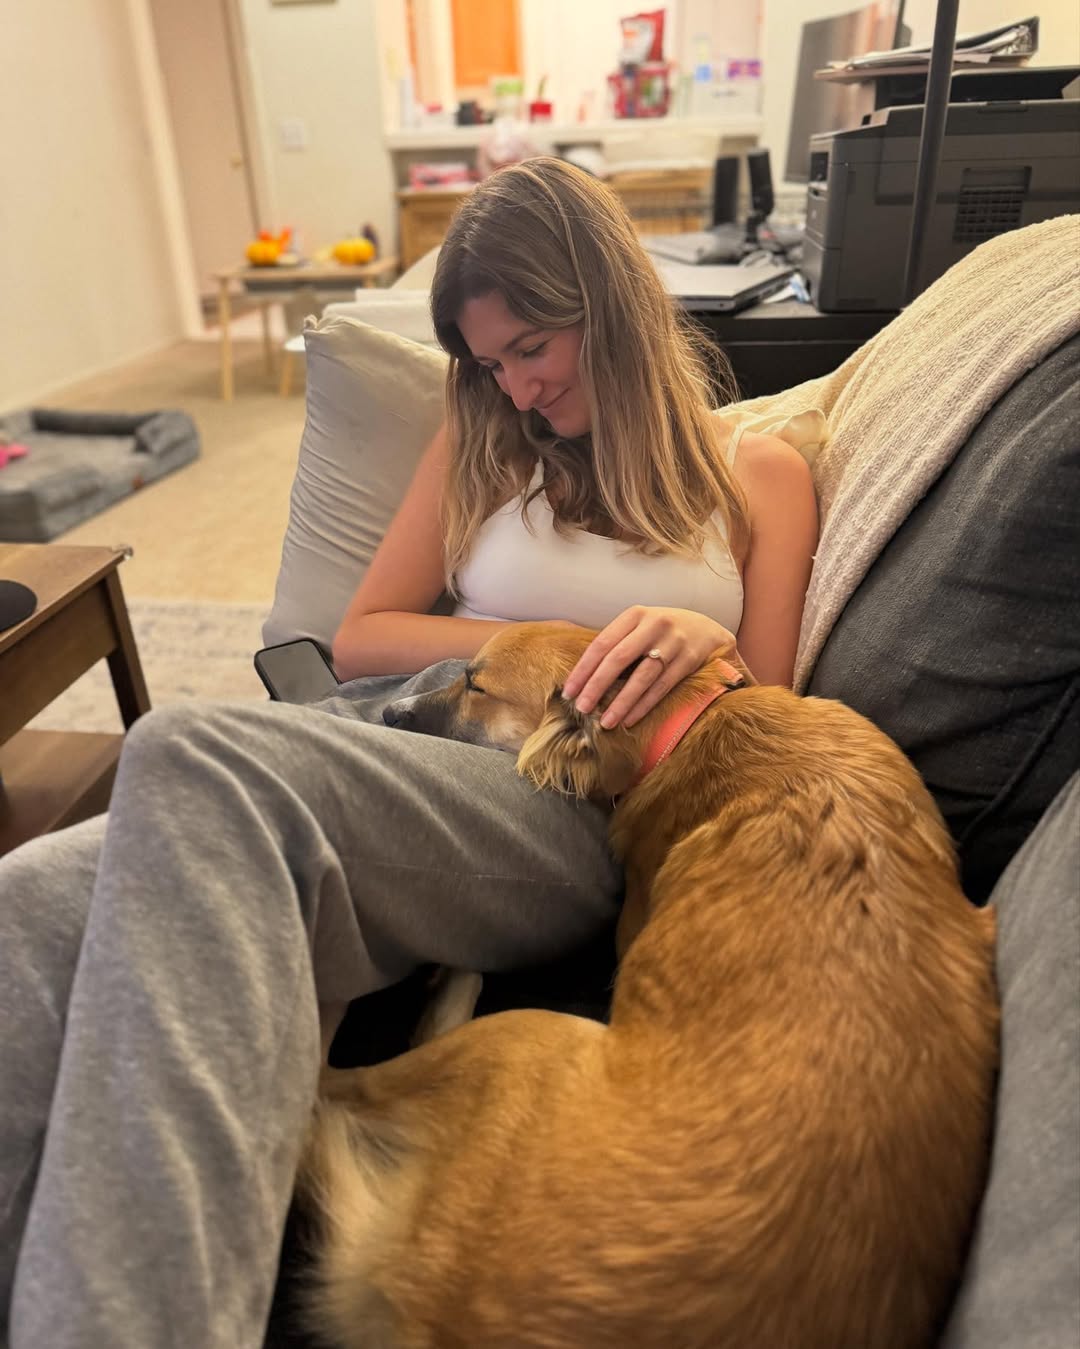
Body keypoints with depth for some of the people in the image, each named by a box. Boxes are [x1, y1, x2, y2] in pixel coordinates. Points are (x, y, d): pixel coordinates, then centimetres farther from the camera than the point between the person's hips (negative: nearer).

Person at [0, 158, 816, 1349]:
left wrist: (705, 639, -7)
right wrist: (539, 640, 3)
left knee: (200, 760, -34)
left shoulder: (760, 473, 18)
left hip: (575, 817, -3)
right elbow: (361, 638, 18)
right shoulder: (483, 445, 23)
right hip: (395, 756, 4)